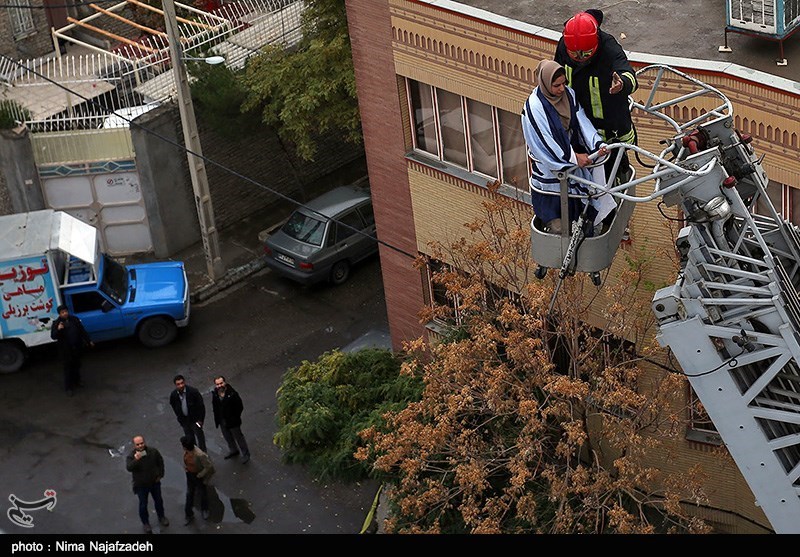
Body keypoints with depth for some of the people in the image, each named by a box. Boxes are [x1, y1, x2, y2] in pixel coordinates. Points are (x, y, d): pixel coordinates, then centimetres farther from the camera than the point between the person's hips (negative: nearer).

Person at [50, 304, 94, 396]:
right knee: (68, 368, -1)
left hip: (77, 347, 4)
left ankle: (77, 381, 40)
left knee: (77, 365, 19)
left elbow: (82, 330, 10)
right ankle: (68, 387, 6)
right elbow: (53, 336, -16)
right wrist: (58, 329, -34)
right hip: (66, 350, -4)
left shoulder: (74, 319, 2)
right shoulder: (56, 323, -9)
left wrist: (89, 340, 12)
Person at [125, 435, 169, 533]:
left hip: (154, 482, 3)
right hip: (141, 485, -3)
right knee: (143, 505, 11)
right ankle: (145, 523, 34)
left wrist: (160, 474, 3)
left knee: (159, 501, 22)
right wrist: (135, 460, -59)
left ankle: (161, 517, 48)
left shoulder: (153, 451, -16)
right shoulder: (131, 456, -25)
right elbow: (128, 468, -43)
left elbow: (160, 462, 2)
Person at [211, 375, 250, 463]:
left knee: (238, 437, 11)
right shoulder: (214, 394, -8)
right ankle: (233, 450, 49)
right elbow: (214, 407, 6)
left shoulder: (232, 393, -26)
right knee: (227, 437, 25)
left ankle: (245, 454, 29)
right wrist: (217, 419, 3)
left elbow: (240, 406, -17)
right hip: (222, 421, 6)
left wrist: (235, 418, -14)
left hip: (232, 422, -6)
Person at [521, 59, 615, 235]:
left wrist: (598, 144, -20)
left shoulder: (568, 94, -4)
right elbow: (544, 142, -23)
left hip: (573, 153, 6)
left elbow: (582, 121, -5)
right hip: (549, 165, -5)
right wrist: (574, 157, -24)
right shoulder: (534, 106, -23)